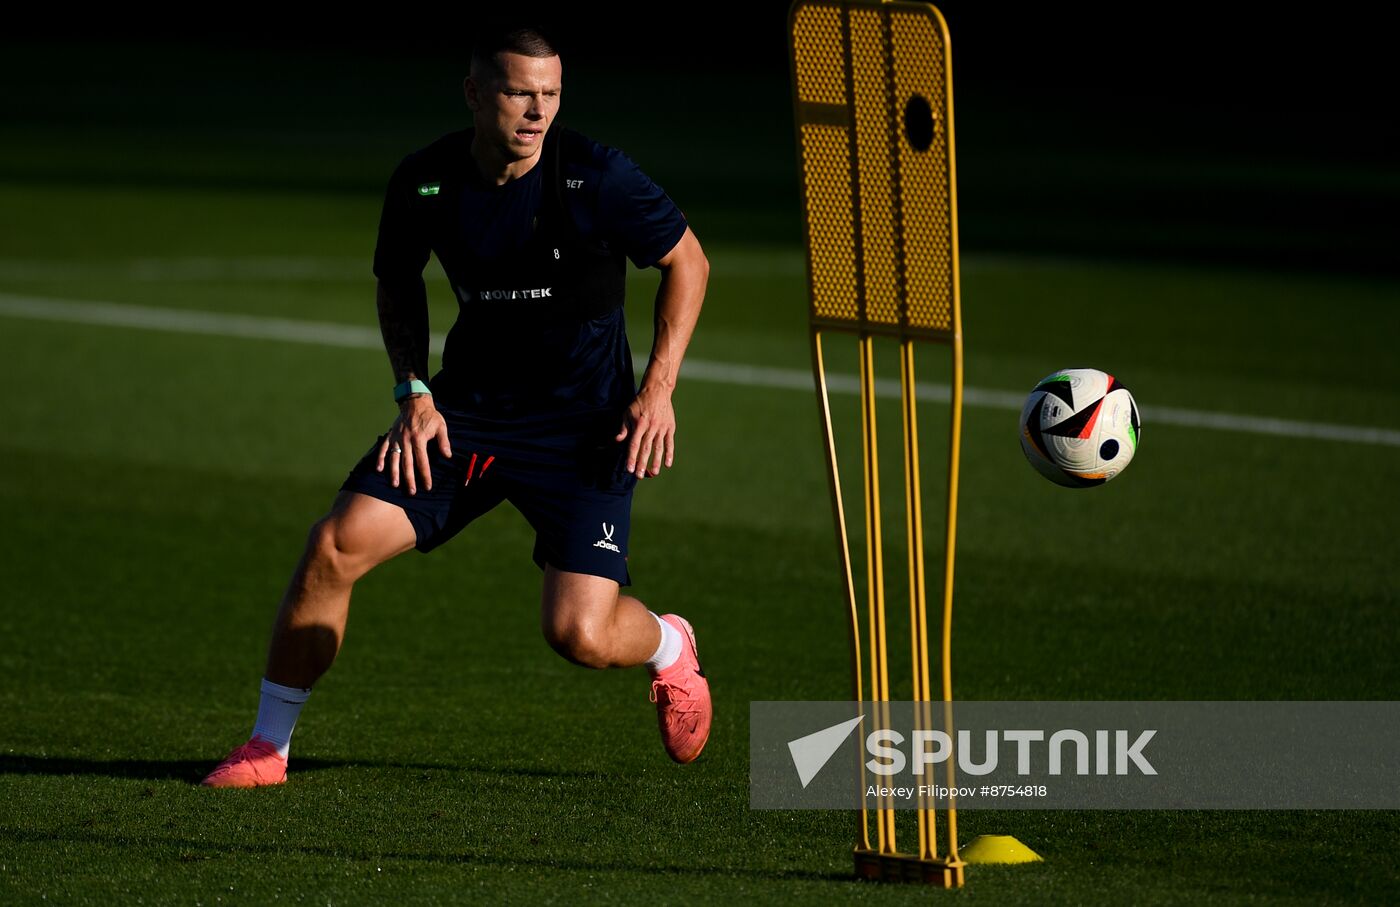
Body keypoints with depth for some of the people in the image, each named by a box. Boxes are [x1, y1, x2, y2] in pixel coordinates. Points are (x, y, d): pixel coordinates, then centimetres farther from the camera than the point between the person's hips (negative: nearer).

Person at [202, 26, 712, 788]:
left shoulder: (595, 177, -16)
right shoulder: (424, 182, -8)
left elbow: (687, 260, -2)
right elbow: (398, 281, 13)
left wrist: (657, 388, -9)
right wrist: (413, 390, 0)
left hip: (583, 427, -3)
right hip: (467, 409, 3)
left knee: (579, 633, -15)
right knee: (337, 544, -15)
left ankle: (669, 645, 24)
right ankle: (267, 747, 0)